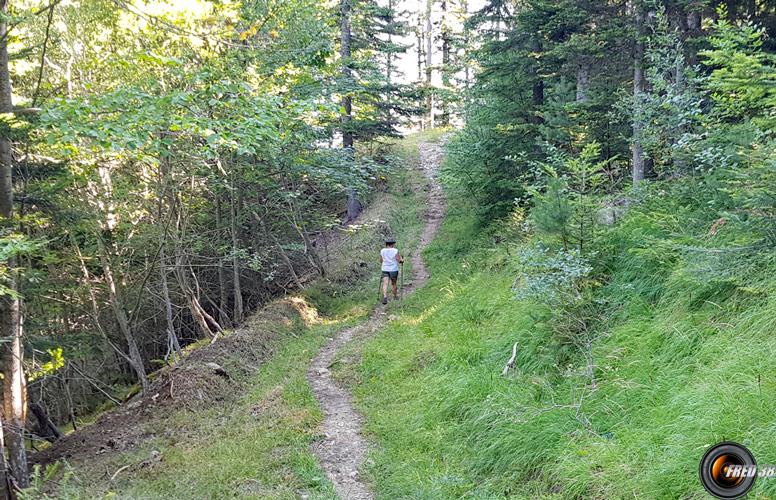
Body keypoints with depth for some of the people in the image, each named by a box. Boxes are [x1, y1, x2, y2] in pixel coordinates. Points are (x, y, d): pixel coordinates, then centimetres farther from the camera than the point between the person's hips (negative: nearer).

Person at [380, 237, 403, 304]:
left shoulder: (382, 251, 2)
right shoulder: (395, 251, -8)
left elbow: (381, 261, 10)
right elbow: (399, 260, -8)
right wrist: (402, 260, 14)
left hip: (385, 269, 2)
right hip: (393, 269, -2)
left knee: (385, 283, -6)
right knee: (394, 284, 15)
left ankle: (385, 297, -25)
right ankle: (395, 296, 32)